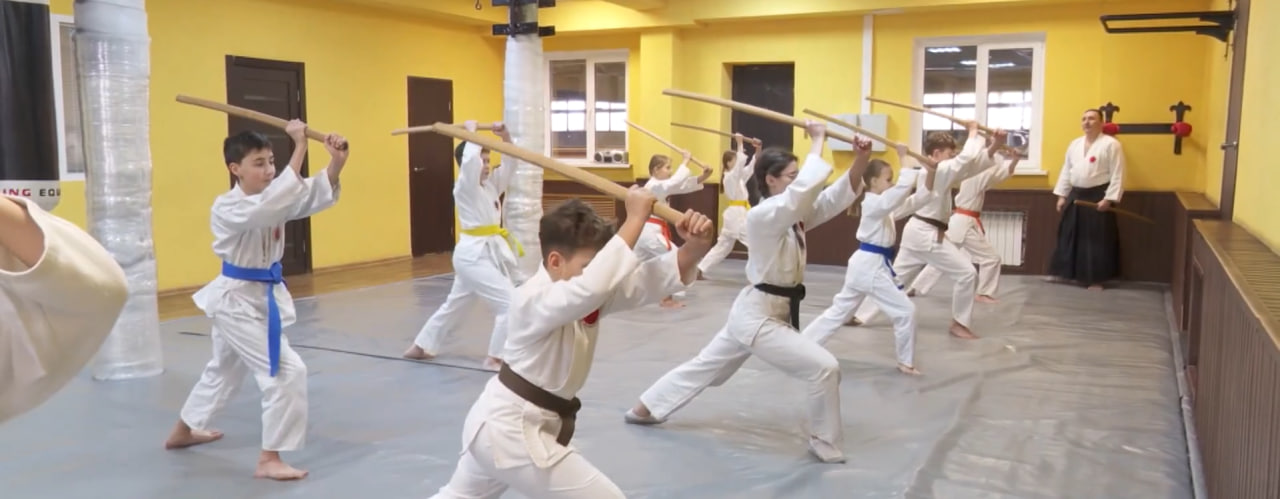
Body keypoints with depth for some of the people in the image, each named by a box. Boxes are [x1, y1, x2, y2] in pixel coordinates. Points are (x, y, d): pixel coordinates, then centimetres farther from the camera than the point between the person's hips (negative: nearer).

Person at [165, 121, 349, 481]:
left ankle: (182, 432, 49)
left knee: (224, 369, 27)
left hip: (263, 296, 9)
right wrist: (299, 149, -42)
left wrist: (336, 161, -32)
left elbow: (316, 195, -13)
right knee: (287, 372, -16)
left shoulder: (272, 199, 1)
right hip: (236, 299, -9)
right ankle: (269, 460, -5)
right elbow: (270, 207, -42)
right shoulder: (227, 208, -22)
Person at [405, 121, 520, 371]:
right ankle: (496, 358, -4)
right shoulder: (465, 187, -12)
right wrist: (471, 131, -14)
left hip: (490, 251, 9)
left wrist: (505, 136, -2)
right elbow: (470, 160, -29)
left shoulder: (491, 184, 11)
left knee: (455, 305, 20)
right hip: (474, 253, -9)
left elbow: (510, 163, 13)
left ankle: (420, 347, 34)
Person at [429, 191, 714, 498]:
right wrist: (636, 217, -38)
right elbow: (593, 285, -45)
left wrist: (694, 248, -31)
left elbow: (649, 281, -13)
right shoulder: (533, 300, -27)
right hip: (514, 431, -10)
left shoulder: (591, 296, -3)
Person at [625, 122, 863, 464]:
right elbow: (808, 186, -34)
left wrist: (861, 158, -14)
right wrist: (818, 140, -22)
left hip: (756, 312, 10)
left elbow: (839, 194, 0)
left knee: (706, 367, 22)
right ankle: (826, 446, 7)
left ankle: (644, 409, 38)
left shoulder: (794, 214, 5)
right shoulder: (763, 216, -22)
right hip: (759, 316, -10)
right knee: (824, 368, -12)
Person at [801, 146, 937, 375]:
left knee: (839, 310, 15)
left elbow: (916, 199, 11)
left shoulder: (884, 205, 12)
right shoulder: (875, 204, -16)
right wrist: (905, 159, -19)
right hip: (871, 266, -10)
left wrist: (930, 175, -2)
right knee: (906, 311, -2)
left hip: (865, 264, 10)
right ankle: (906, 362, 10)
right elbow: (903, 187, -29)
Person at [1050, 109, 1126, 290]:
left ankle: (1096, 279, 7)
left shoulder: (1111, 144, -9)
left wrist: (1108, 199, -16)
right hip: (1076, 196, 6)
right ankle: (1069, 273, 25)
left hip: (1097, 197, -6)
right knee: (1070, 236, 11)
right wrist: (1061, 195, 9)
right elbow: (1066, 171, 14)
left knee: (1097, 240, -3)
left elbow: (1117, 175, -11)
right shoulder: (1075, 144, 11)